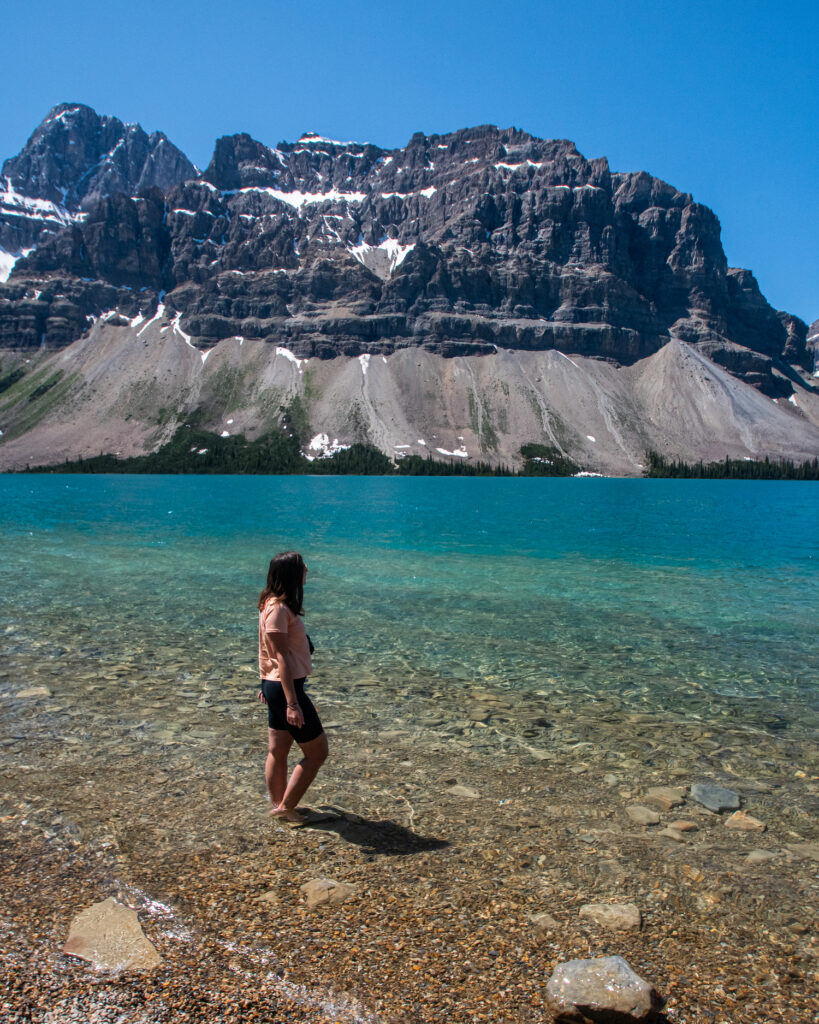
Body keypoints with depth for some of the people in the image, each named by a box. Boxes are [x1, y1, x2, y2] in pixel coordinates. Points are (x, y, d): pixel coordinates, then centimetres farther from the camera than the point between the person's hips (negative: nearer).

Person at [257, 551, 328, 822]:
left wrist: (266, 684, 24)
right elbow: (282, 658, -23)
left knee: (278, 751, 19)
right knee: (317, 752, 2)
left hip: (275, 686, 10)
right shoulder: (278, 608, -21)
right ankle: (285, 807, 12)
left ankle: (279, 805, 31)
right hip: (285, 687, -10)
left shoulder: (276, 604, 9)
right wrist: (292, 703, -24)